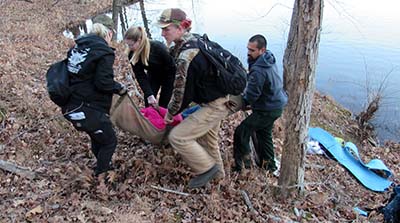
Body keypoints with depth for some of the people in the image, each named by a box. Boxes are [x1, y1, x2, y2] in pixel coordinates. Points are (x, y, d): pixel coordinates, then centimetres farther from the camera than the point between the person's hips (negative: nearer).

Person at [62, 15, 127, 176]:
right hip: (89, 110, -8)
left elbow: (72, 74, 13)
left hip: (71, 107, 8)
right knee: (109, 141, 13)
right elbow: (103, 82, -20)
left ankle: (102, 168, 45)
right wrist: (119, 88, -3)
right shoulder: (105, 52, -14)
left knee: (97, 138, 27)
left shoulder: (78, 46, 10)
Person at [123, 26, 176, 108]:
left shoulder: (158, 48, -35)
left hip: (168, 77, -4)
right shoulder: (132, 55, -21)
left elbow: (171, 67, -23)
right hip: (153, 75, 4)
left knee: (163, 105, -4)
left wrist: (167, 91, -19)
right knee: (148, 104, -1)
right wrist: (149, 95, -32)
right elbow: (140, 76, -20)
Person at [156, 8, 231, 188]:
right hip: (218, 99, 10)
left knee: (177, 137, -9)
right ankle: (217, 172, 47)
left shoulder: (186, 56, -27)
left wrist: (171, 113, -4)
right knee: (207, 138, 27)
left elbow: (183, 92, -19)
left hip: (213, 107, -10)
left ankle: (207, 168, 6)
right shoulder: (194, 42, 3)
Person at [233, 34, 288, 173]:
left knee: (241, 132, -4)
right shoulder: (269, 60, 0)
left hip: (267, 110, -10)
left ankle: (242, 164, 7)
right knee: (264, 133, 25)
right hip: (277, 104, 10)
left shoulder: (258, 70, -30)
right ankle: (269, 164, 39)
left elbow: (251, 96, -24)